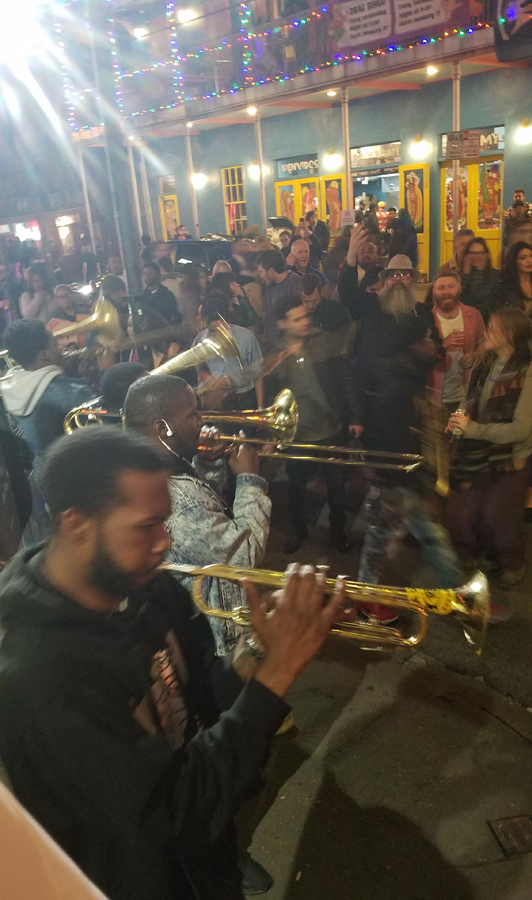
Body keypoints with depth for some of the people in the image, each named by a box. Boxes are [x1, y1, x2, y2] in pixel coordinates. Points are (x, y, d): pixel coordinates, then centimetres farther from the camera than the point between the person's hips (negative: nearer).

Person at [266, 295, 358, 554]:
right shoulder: (274, 357, -4)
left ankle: (338, 529, 36)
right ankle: (298, 530, 39)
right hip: (296, 436, 1)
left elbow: (345, 381, -5)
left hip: (332, 431, -1)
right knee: (296, 487, 16)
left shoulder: (327, 342, -7)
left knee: (336, 485, 13)